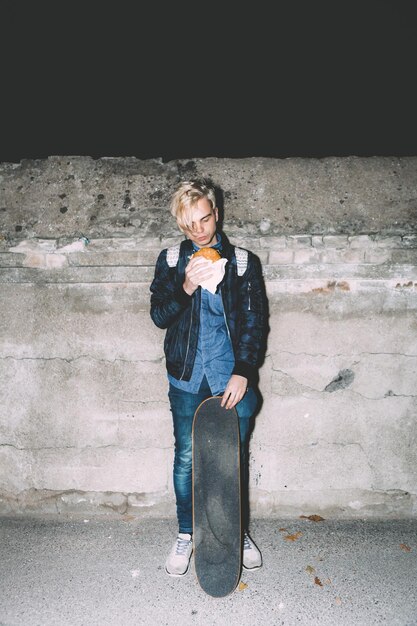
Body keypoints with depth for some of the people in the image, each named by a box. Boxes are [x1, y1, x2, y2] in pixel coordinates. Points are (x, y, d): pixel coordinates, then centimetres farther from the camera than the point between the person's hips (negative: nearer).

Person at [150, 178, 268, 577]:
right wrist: (186, 287, -21)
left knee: (235, 458, 10)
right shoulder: (170, 260, 4)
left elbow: (254, 321, -1)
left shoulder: (243, 261, 2)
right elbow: (159, 316, -3)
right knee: (185, 459, 8)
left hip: (232, 379, 0)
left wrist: (243, 373, -10)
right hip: (187, 379, 1)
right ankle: (186, 534, 30)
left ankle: (239, 531, 32)